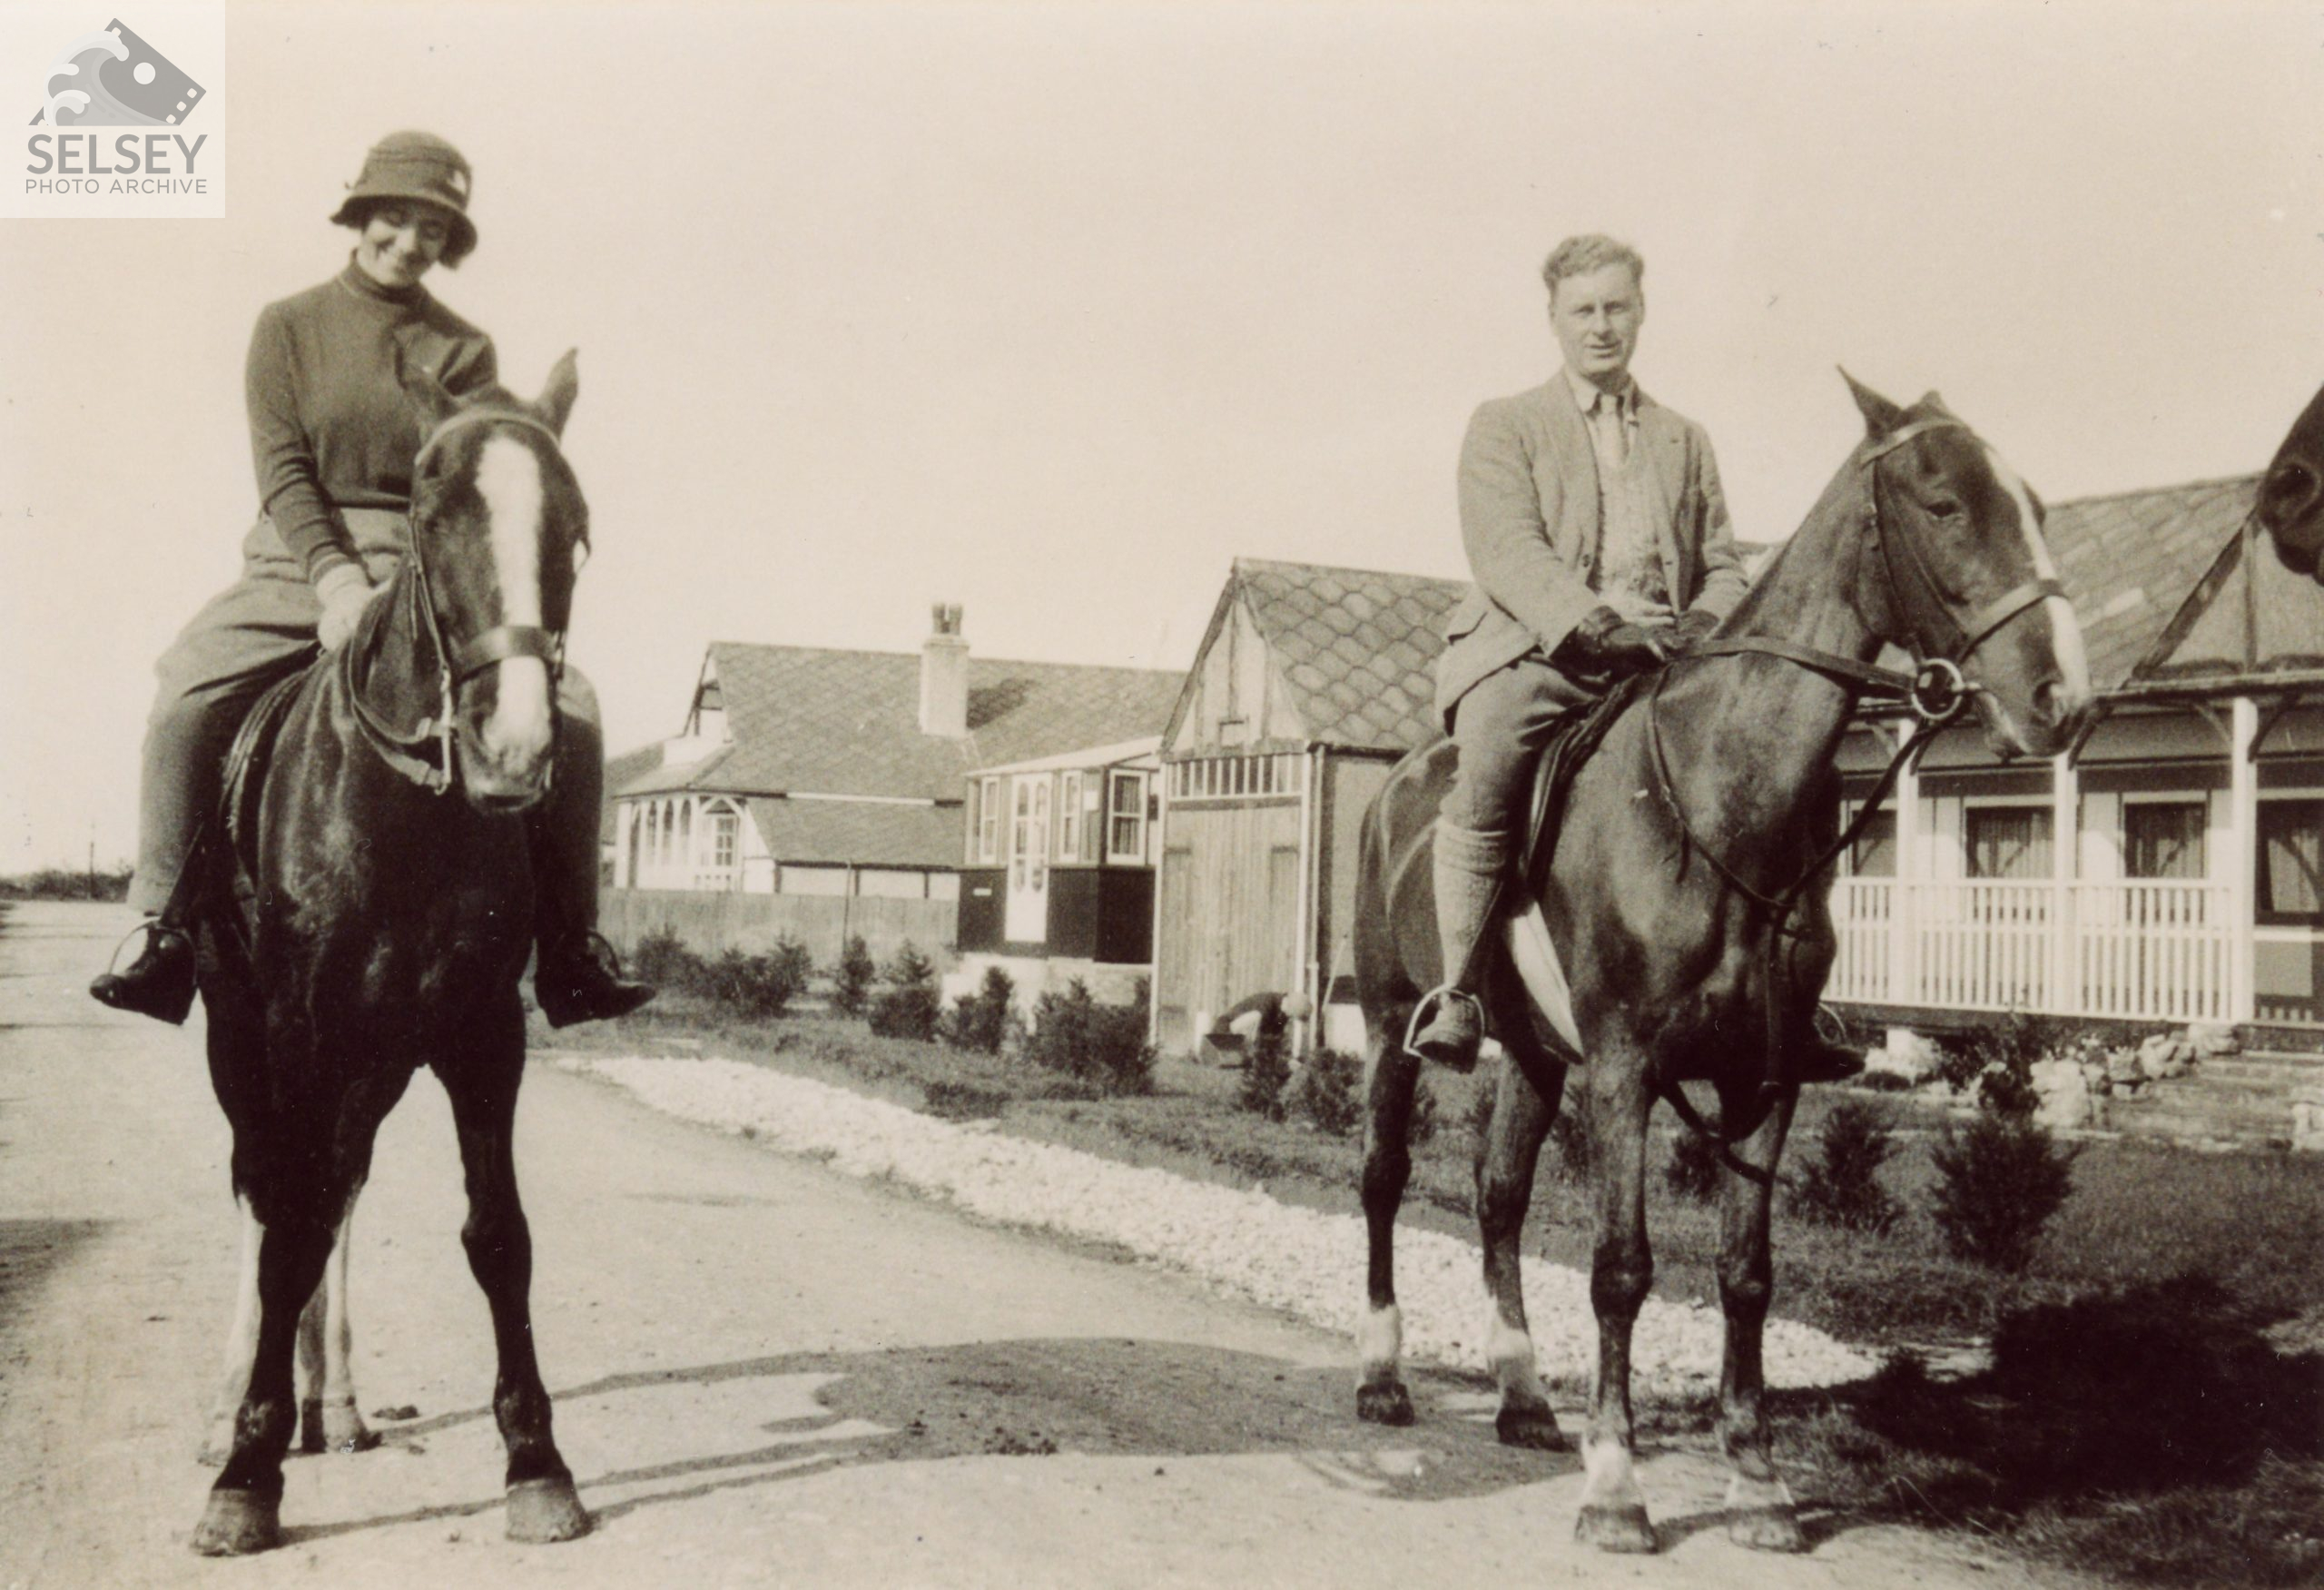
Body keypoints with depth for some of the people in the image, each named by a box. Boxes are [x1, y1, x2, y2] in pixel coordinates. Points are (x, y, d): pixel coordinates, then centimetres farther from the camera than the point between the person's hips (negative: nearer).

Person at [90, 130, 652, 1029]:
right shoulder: (290, 326, 7)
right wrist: (338, 580, -19)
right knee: (186, 689, -28)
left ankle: (570, 947, -14)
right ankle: (163, 930, -16)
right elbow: (283, 471, -3)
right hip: (303, 560, -1)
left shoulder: (463, 349, 10)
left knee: (569, 703, -20)